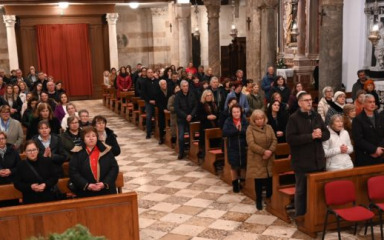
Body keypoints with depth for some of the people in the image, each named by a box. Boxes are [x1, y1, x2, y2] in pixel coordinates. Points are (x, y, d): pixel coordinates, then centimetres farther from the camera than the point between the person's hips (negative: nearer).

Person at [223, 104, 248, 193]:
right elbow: (224, 133, -16)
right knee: (234, 166, 8)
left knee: (243, 166, 7)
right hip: (232, 148, 0)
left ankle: (243, 183, 28)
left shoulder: (245, 120, -1)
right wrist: (236, 130, -21)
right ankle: (235, 184, 25)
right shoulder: (228, 121, -3)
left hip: (243, 147, 1)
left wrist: (241, 130, -26)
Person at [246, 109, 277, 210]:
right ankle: (259, 201, 15)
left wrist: (270, 151, -14)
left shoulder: (269, 127, 8)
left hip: (269, 158, 4)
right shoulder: (250, 129, -5)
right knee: (258, 181, 2)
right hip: (256, 159, -3)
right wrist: (264, 151, -19)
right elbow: (251, 144, -15)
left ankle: (269, 199, 21)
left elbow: (274, 140, 3)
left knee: (270, 180, 5)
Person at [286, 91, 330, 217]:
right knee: (301, 190, 7)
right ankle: (300, 217, 18)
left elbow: (327, 134, 10)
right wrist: (311, 136, -21)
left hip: (318, 160, 5)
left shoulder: (317, 116, 9)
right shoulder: (293, 118, -9)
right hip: (302, 162, -5)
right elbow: (290, 139, -19)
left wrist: (320, 134, -14)